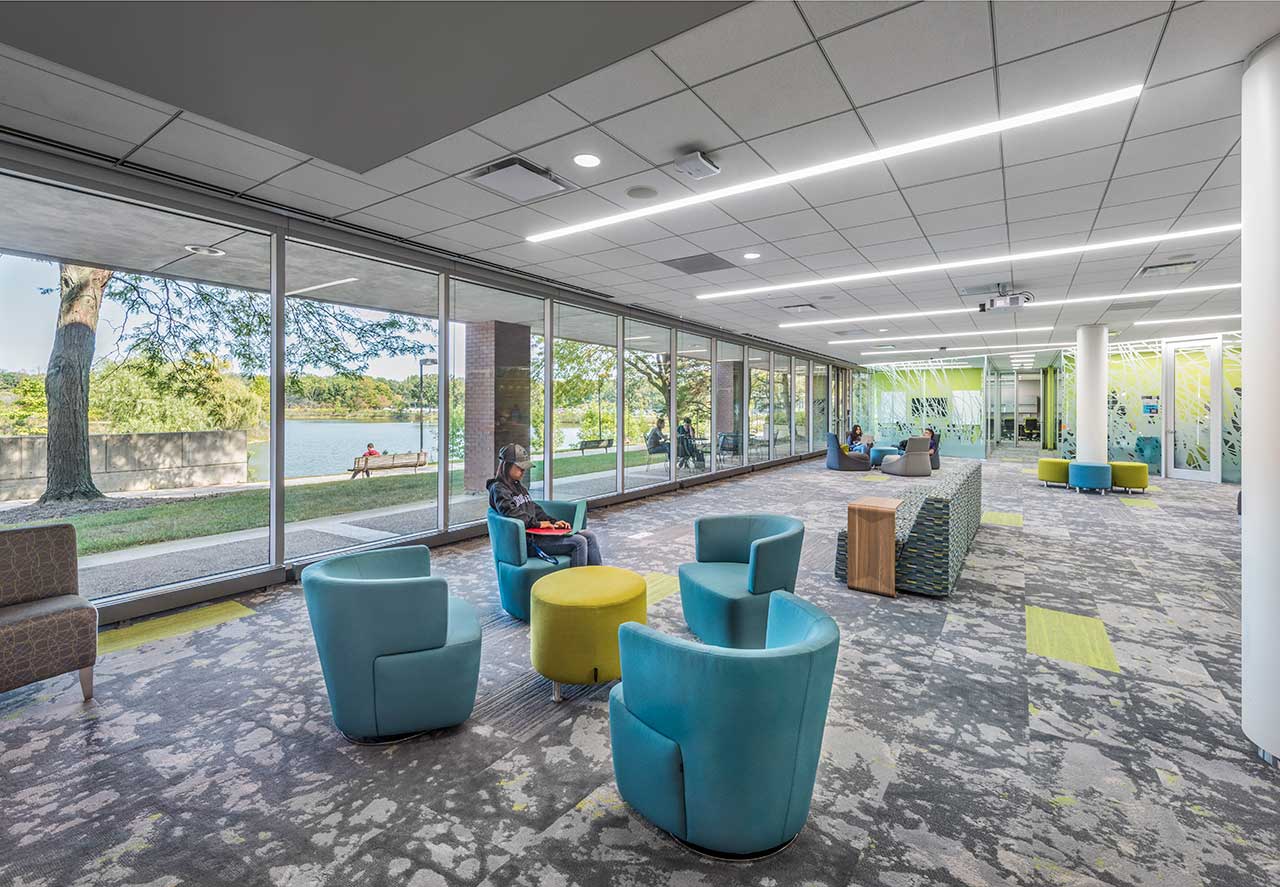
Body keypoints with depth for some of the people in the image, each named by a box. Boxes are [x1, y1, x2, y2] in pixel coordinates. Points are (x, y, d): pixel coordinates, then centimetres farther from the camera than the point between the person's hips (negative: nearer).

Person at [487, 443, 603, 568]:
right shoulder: (498, 488, -5)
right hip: (528, 540, -9)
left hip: (537, 532, 9)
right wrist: (537, 523, -14)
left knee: (589, 536, -3)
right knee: (578, 542, -22)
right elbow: (510, 513, -21)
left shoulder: (518, 486, 22)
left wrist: (553, 522, 6)